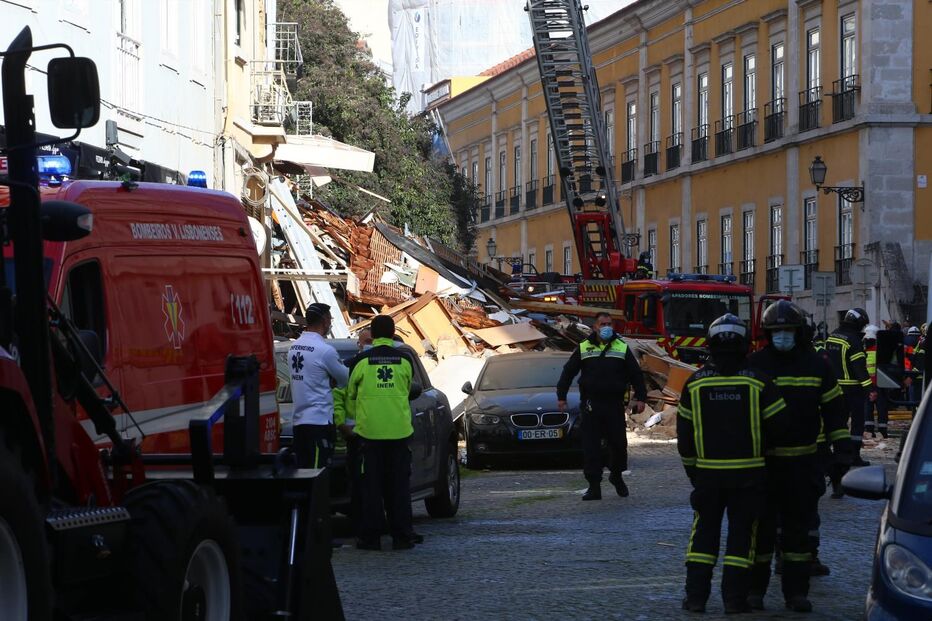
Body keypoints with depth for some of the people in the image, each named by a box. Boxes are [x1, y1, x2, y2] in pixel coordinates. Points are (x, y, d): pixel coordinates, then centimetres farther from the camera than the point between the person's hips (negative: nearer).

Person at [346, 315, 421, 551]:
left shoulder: (362, 361, -3)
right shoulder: (405, 359, 2)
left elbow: (350, 395, 10)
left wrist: (354, 416, 29)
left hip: (369, 431, -1)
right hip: (399, 430, 1)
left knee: (370, 486, 4)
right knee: (398, 484, 7)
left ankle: (370, 536, 3)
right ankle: (402, 535, 7)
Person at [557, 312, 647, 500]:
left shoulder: (622, 348, 7)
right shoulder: (583, 349, 8)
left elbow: (636, 374, 8)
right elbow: (568, 372, 12)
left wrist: (640, 398, 1)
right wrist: (561, 396, 7)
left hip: (615, 405, 0)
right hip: (590, 405, 0)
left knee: (619, 443, 1)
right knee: (591, 447, -3)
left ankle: (616, 475, 28)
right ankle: (594, 487, 0)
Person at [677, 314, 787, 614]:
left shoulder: (695, 383, -1)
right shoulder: (758, 381, -7)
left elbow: (684, 432, 4)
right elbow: (778, 424, -3)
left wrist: (691, 467, 16)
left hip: (707, 472, 1)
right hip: (748, 472, -1)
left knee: (704, 530, 11)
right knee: (741, 532, 6)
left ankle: (696, 595, 8)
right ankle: (735, 597, 4)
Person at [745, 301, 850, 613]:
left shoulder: (816, 365, 5)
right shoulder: (754, 365, -1)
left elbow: (834, 407, 11)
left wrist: (841, 446, 5)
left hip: (803, 462, 2)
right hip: (762, 461, -2)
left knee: (798, 528, 7)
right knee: (761, 527, 1)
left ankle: (796, 591, 14)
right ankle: (754, 589, 10)